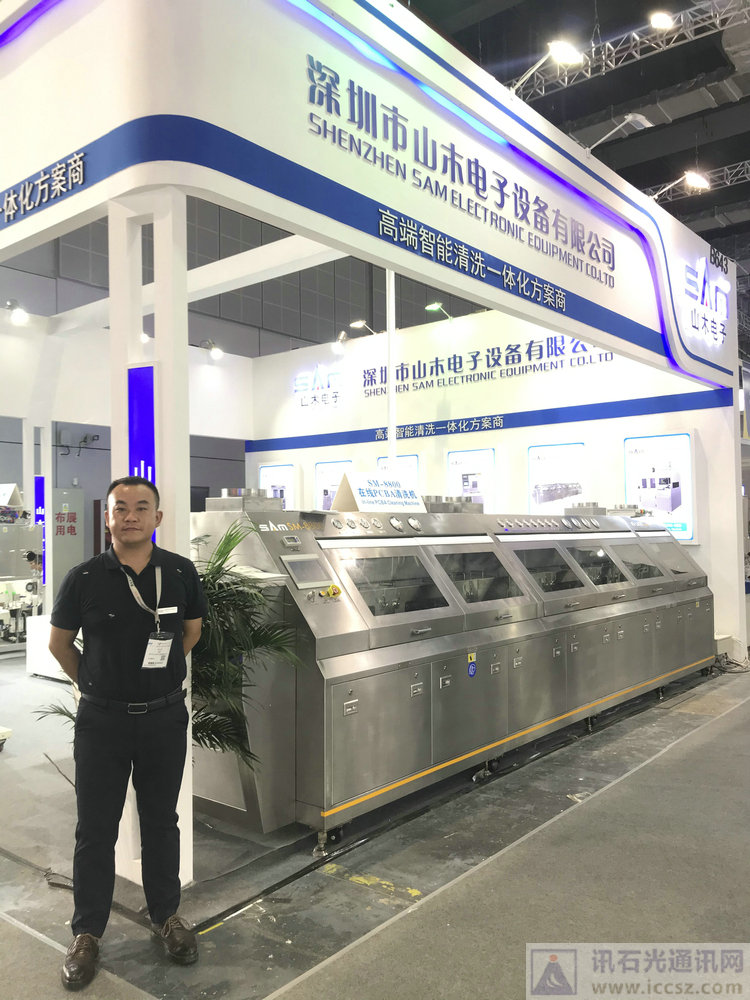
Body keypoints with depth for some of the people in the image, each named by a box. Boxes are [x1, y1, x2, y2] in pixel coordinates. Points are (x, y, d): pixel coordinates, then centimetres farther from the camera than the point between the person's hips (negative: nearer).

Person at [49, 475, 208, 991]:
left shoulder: (181, 572, -7)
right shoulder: (84, 578, -11)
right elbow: (59, 643, 6)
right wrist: (93, 681, 11)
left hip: (165, 716, 1)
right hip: (102, 719, -1)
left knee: (161, 821, 16)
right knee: (96, 829, 10)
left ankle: (166, 915, 35)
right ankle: (87, 933, 29)